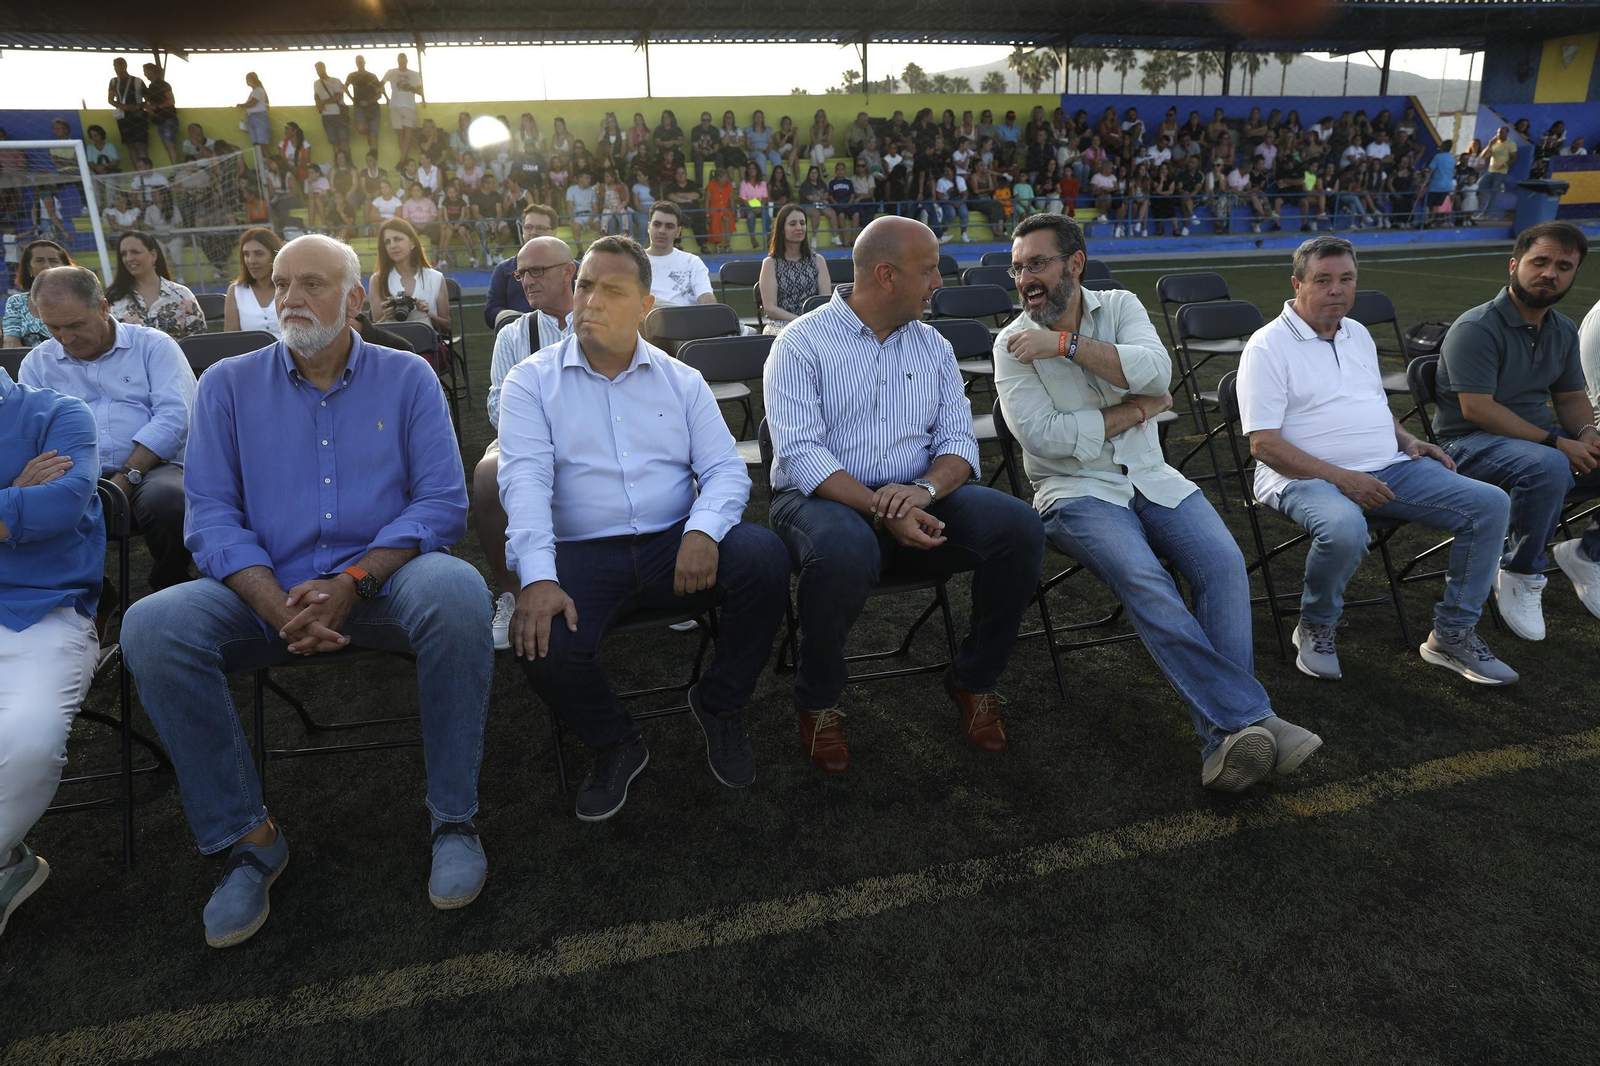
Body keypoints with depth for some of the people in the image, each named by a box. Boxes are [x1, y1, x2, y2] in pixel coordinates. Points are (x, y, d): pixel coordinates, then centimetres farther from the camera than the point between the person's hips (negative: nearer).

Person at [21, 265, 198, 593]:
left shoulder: (154, 346, 8)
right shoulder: (37, 363, 18)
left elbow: (173, 418, -6)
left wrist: (125, 480, -17)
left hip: (150, 468, -2)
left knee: (168, 500, -37)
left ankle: (170, 593, -10)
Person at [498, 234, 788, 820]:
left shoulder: (682, 381, 13)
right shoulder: (532, 381, 6)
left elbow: (725, 469, 3)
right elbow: (525, 479, -8)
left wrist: (703, 530, -20)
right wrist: (537, 577, -24)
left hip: (674, 545, 2)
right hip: (580, 552, -1)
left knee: (764, 556, -26)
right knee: (543, 645, -30)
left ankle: (719, 705, 1)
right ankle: (615, 745, 5)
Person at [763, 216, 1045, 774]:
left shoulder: (933, 346, 13)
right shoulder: (802, 343, -3)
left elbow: (959, 441, 6)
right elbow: (800, 455, -14)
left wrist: (924, 488, -18)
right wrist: (881, 510, -26)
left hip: (916, 502, 5)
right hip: (823, 499, -4)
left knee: (1018, 527, -20)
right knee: (846, 552, -40)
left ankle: (973, 681, 4)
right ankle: (817, 699, -8)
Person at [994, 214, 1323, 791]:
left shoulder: (1120, 306, 8)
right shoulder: (1013, 343, 0)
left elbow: (1155, 371, -13)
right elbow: (1044, 437, -13)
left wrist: (1066, 342, -18)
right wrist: (1136, 410, -5)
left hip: (1150, 477, 4)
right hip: (1076, 490, -3)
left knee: (1223, 563, -22)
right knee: (1144, 580, -30)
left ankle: (1225, 733, -24)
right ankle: (1250, 717, -26)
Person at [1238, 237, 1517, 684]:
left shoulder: (1358, 334, 18)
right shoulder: (1268, 346, -7)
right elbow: (1263, 444, -14)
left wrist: (1408, 441, 9)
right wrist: (1340, 478, -21)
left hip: (1389, 468, 8)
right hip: (1308, 477, -7)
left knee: (1490, 504, -7)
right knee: (1345, 528, -39)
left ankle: (1452, 634, 6)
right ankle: (1316, 628, -8)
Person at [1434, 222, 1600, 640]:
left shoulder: (1564, 331, 11)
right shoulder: (1476, 328, -15)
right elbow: (1478, 408, -21)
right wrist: (1556, 443, -23)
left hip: (1542, 437, 8)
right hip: (1471, 441, -8)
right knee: (1549, 467, -37)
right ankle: (1520, 575, -15)